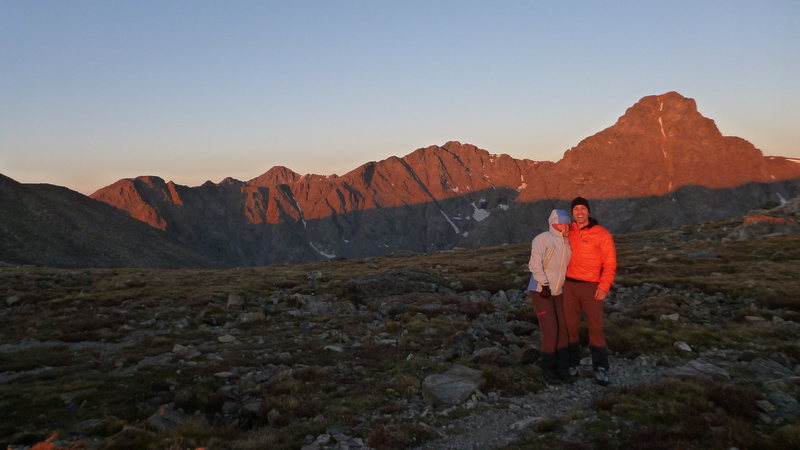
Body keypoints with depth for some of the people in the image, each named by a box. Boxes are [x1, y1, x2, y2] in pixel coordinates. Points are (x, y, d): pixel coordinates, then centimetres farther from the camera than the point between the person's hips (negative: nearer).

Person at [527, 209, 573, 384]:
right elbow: (535, 263, -23)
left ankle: (561, 368, 16)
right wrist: (544, 284, -26)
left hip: (557, 292, 7)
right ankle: (547, 368, 8)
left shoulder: (566, 243, 7)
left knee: (562, 329, 6)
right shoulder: (542, 239, -15)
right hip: (540, 291, -7)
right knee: (550, 330, -8)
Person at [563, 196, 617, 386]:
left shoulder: (602, 234, -7)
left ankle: (600, 368, 6)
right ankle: (572, 363, 19)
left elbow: (610, 263, -8)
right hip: (570, 285, 4)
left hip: (591, 287, -3)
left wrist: (604, 287, -18)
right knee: (570, 326, 7)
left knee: (596, 327, -2)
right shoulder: (569, 230, 5)